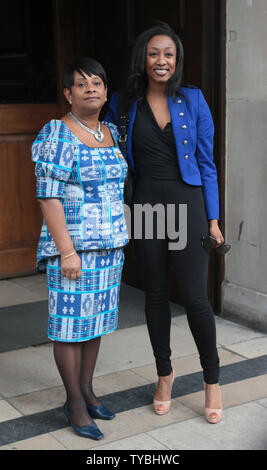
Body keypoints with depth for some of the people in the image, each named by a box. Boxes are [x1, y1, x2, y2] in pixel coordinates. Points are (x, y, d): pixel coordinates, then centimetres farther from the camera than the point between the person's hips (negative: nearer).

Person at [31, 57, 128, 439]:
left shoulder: (111, 132, 9)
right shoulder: (58, 135, -12)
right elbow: (49, 197, -16)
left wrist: (121, 239, 15)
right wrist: (67, 251, -20)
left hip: (110, 246, 7)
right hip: (73, 246, -7)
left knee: (96, 319, 14)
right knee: (71, 323, 3)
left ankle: (87, 390, 29)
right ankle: (74, 401, 16)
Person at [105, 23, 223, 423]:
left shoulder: (192, 99, 2)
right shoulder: (124, 104, 4)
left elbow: (206, 162, 3)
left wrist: (213, 219, -1)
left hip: (187, 203, -2)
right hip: (146, 206, 2)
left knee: (194, 296, -6)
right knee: (156, 294, 11)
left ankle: (212, 380, 14)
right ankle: (164, 374, 30)